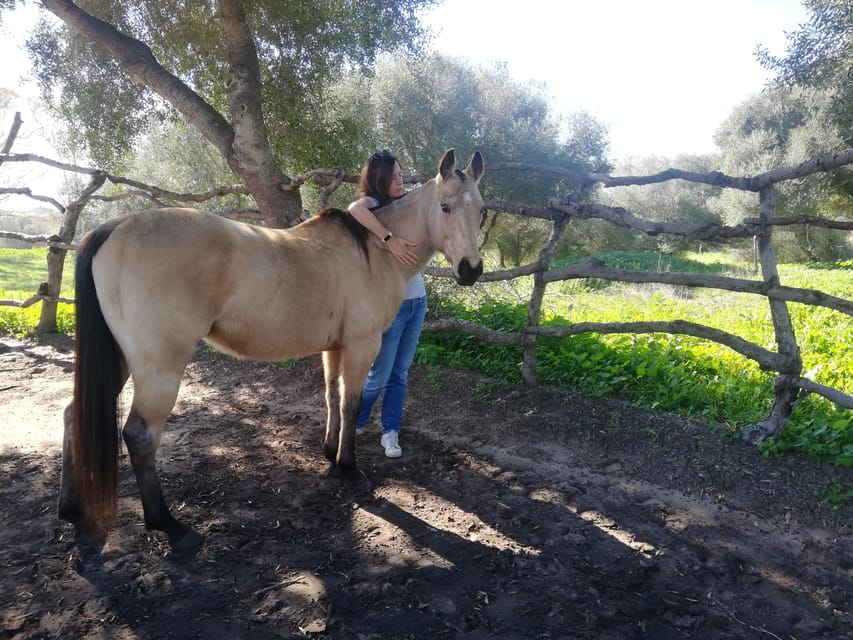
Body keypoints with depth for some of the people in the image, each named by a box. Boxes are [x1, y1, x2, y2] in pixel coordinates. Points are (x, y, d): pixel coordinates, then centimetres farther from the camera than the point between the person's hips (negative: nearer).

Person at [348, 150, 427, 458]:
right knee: (380, 374, 4)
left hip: (417, 300, 6)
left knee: (400, 373, 12)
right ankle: (353, 421, 29)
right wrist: (390, 238, -39)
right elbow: (355, 209, -35)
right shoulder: (372, 204, -10)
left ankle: (390, 432, 24)